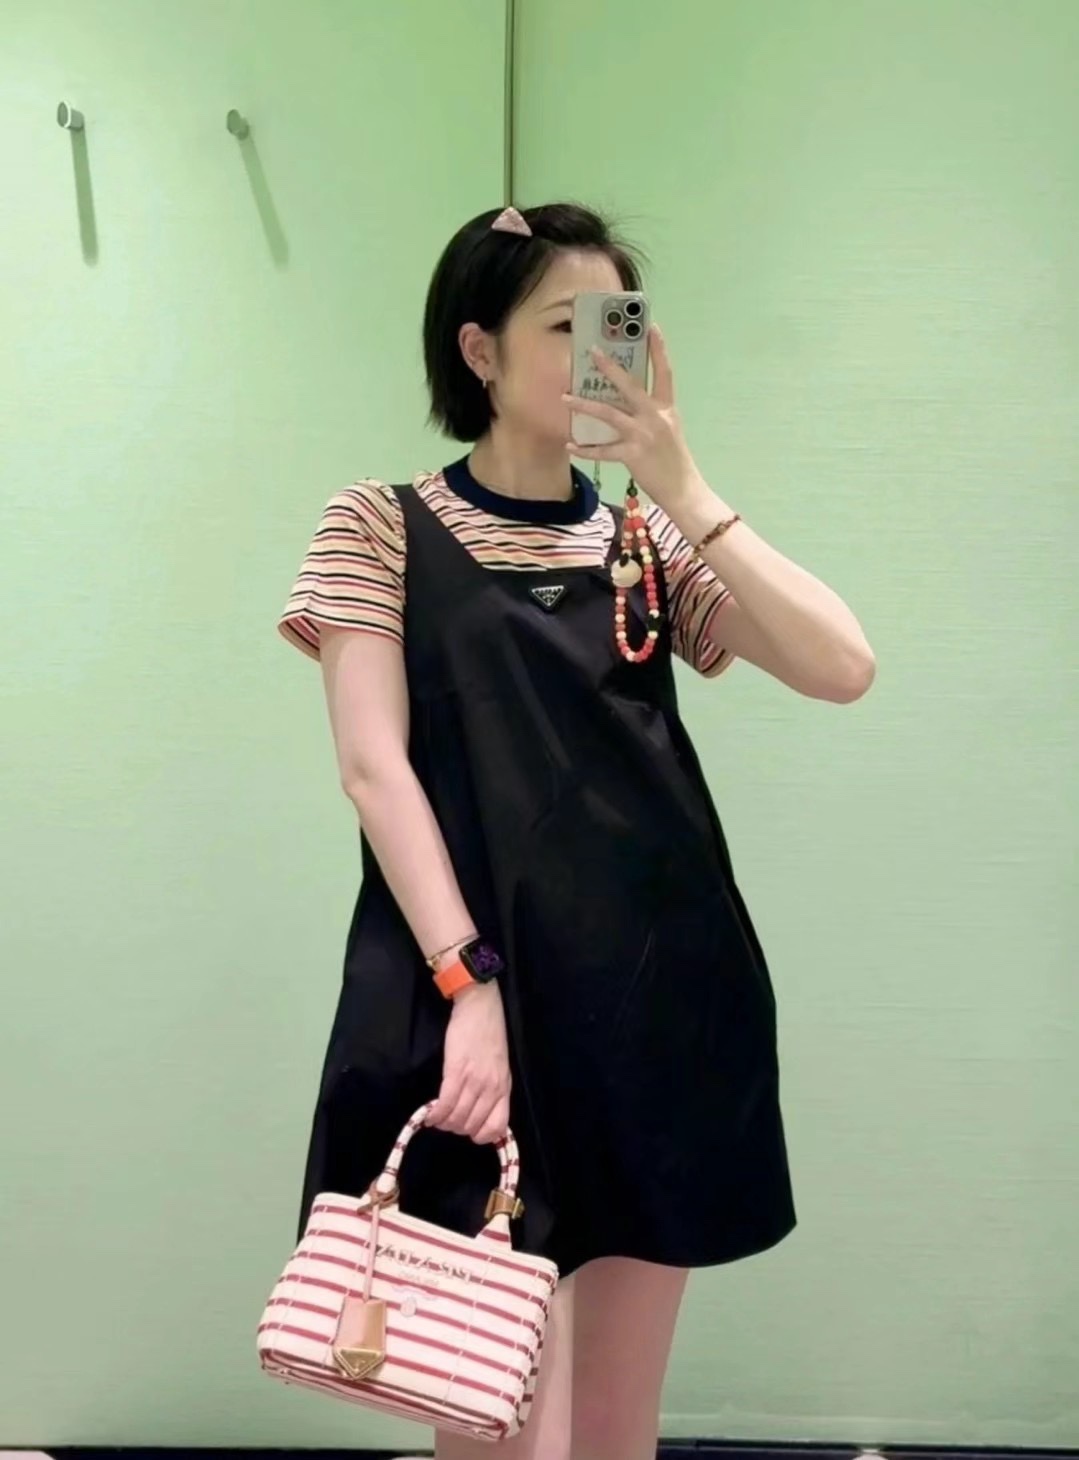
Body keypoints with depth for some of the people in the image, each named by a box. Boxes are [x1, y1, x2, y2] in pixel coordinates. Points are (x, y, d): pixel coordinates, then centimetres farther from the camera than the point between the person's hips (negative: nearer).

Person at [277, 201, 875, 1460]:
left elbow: (842, 669, 0)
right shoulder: (384, 526, 4)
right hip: (479, 1003, -4)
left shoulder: (649, 539, 15)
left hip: (659, 1006, 4)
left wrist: (682, 488, -5)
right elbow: (374, 767, -8)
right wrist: (469, 984, -19)